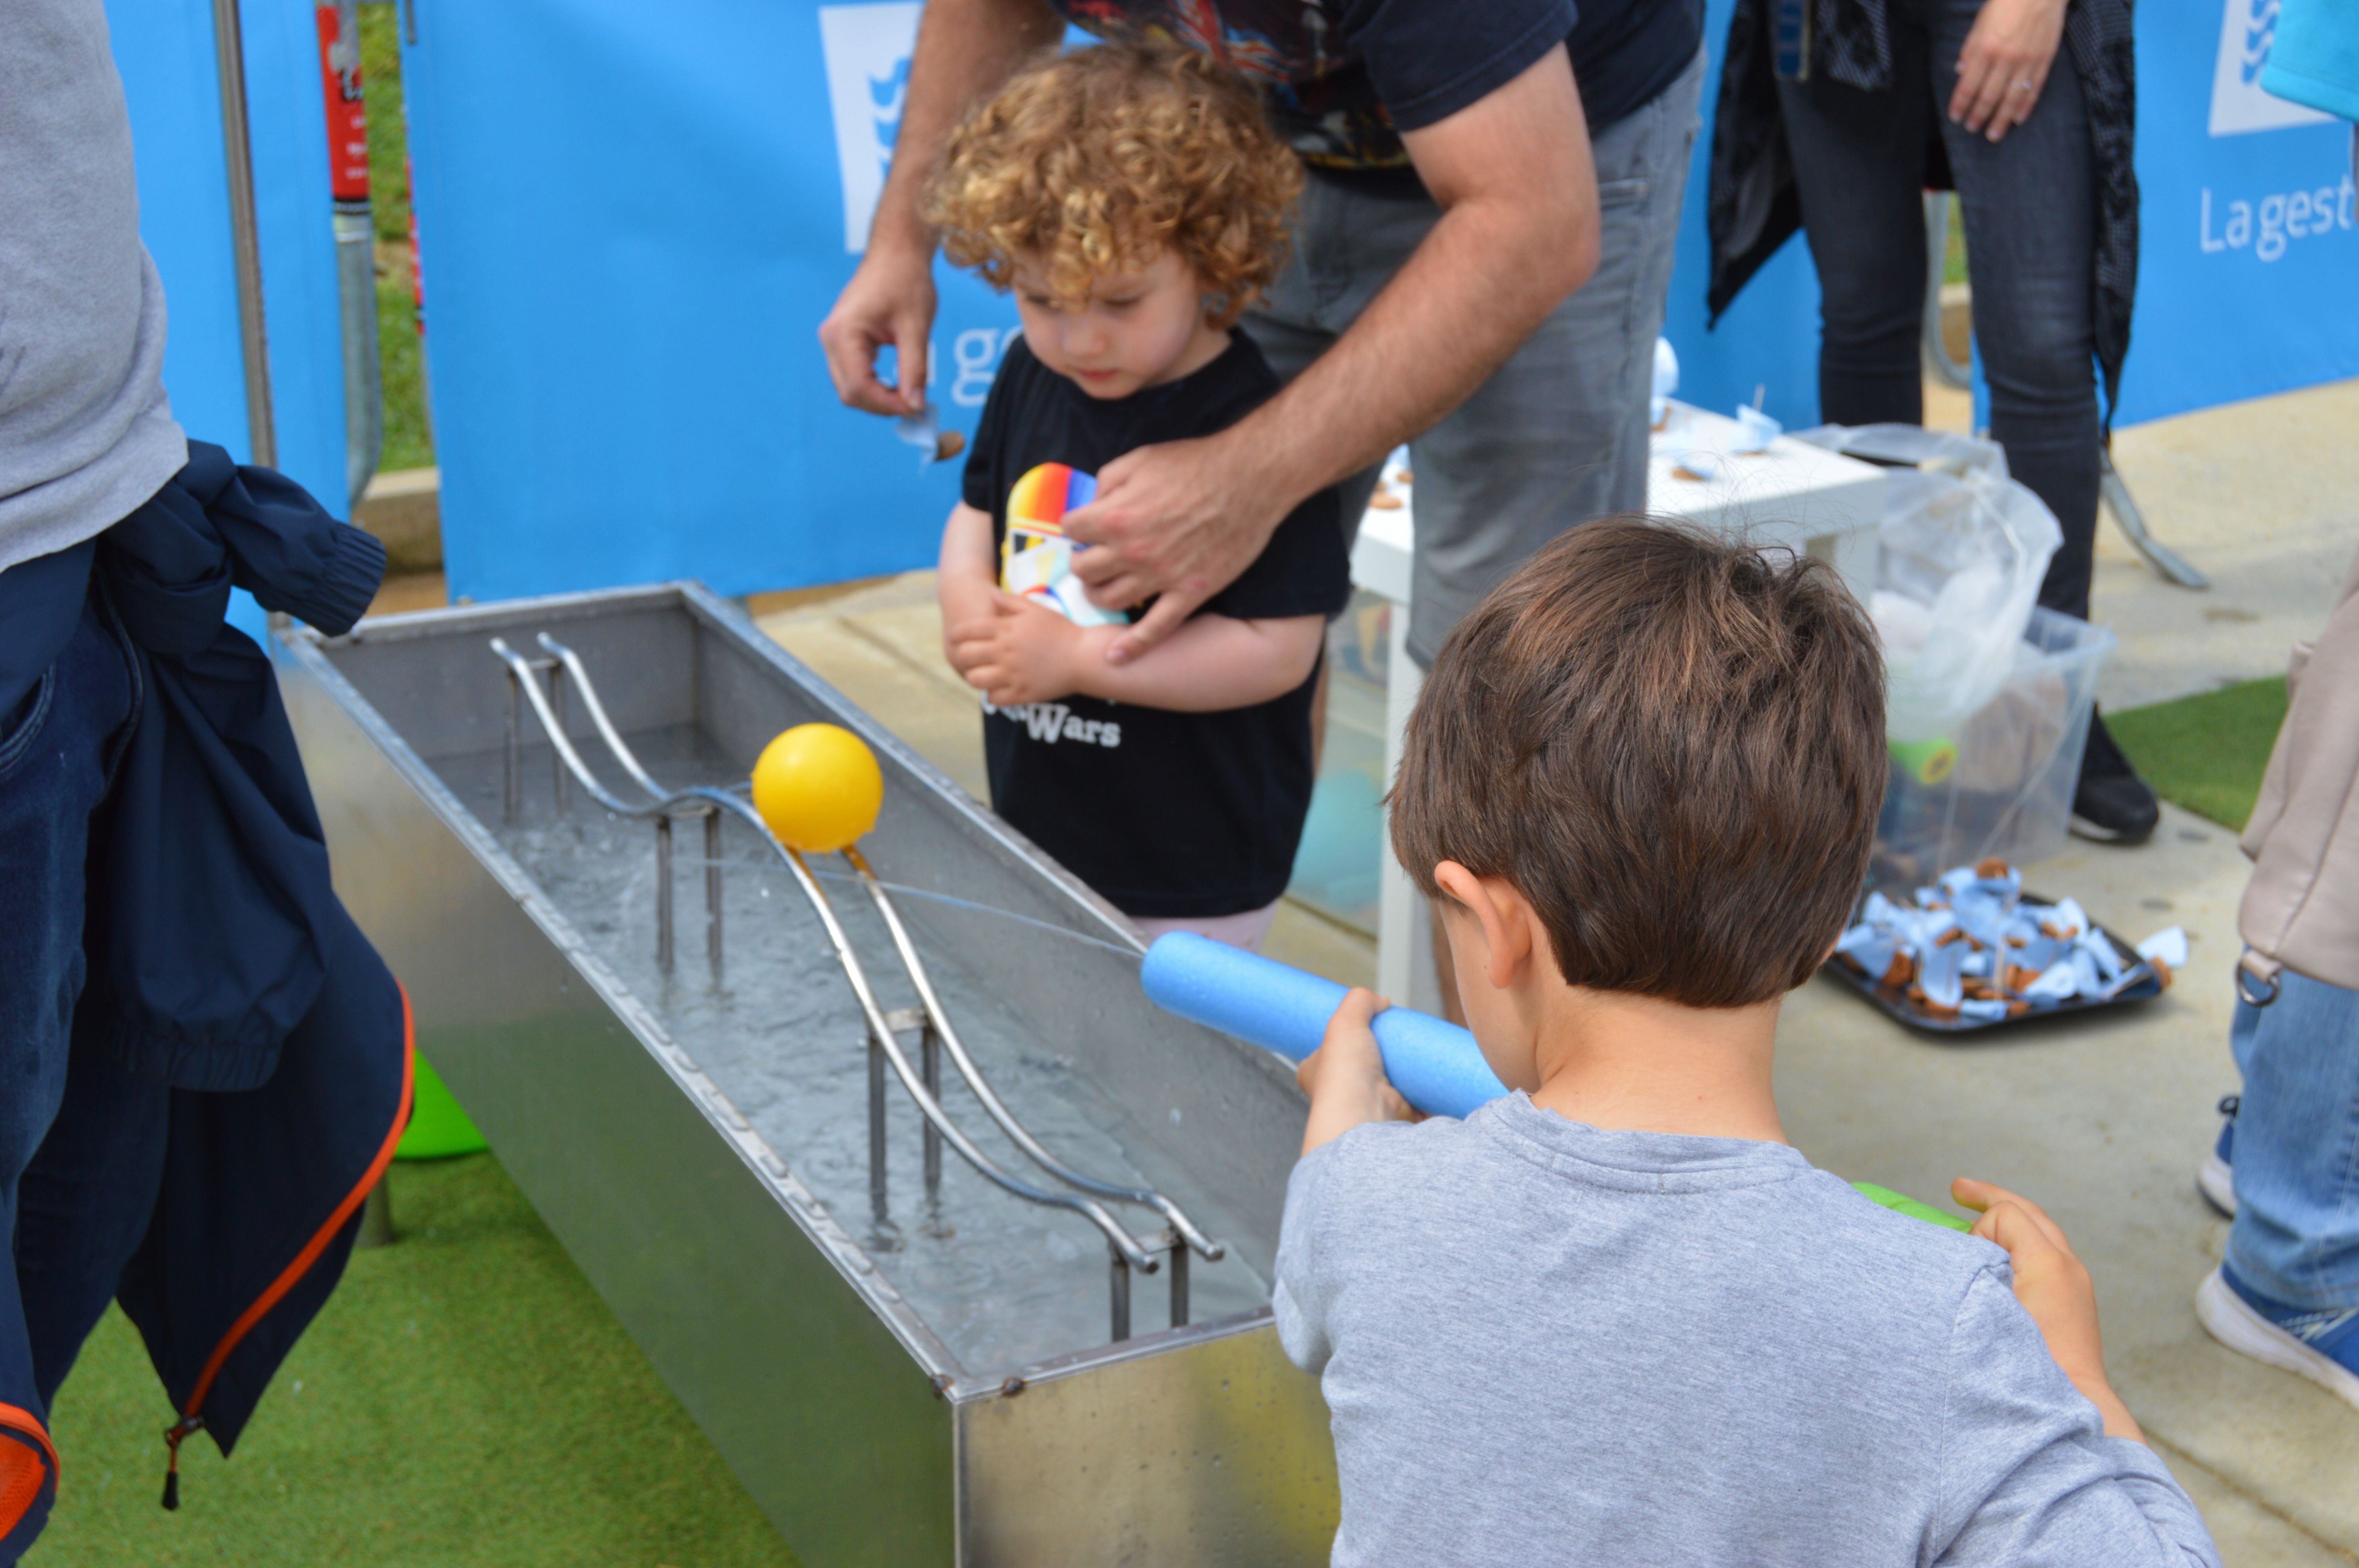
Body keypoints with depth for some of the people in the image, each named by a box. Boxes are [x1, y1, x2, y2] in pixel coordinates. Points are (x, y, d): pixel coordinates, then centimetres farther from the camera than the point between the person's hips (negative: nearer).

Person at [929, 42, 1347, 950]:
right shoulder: (1033, 376, 0)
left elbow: (1277, 650, -23)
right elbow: (979, 506, 17)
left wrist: (1077, 656, -24)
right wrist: (964, 588, -6)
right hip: (1031, 829, 7)